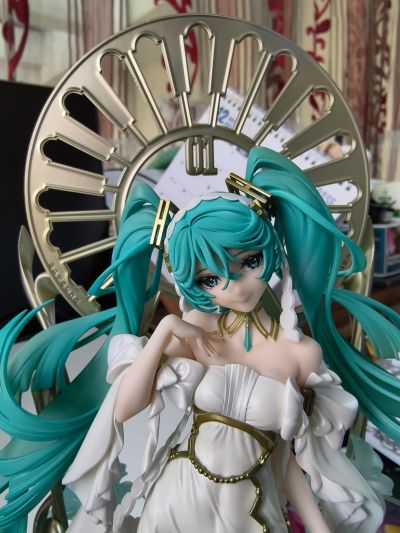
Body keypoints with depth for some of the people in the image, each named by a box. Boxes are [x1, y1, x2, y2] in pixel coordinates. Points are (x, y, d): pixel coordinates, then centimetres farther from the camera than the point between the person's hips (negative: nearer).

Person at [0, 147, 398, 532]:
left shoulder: (303, 352, -16)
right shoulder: (194, 330, -13)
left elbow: (286, 454, -6)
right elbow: (123, 409, -14)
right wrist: (164, 330, -22)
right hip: (178, 496, 1)